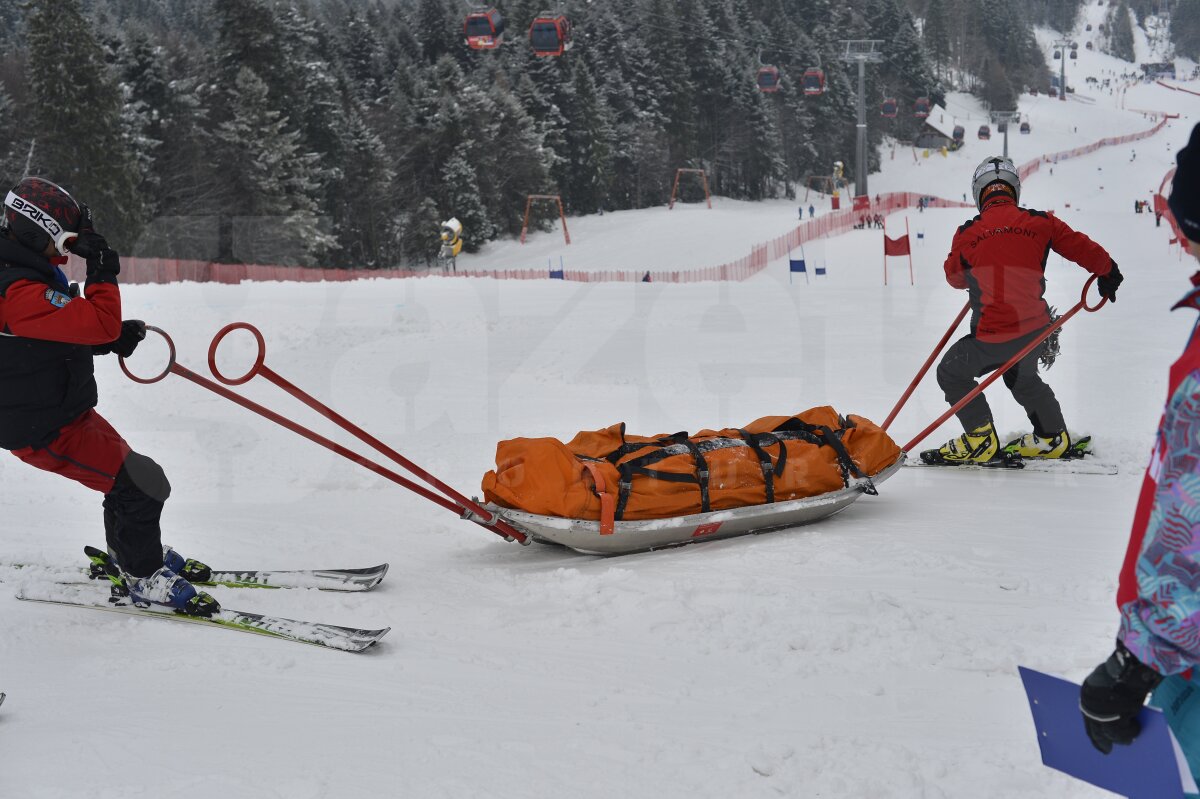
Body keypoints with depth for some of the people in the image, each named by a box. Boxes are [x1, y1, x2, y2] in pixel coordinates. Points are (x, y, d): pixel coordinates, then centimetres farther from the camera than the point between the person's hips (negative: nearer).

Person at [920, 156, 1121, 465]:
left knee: (952, 373, 16)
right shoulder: (1040, 222, 1)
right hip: (1037, 329, 5)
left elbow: (955, 277, 13)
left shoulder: (968, 234, -4)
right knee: (1022, 376, 33)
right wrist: (1108, 272, 30)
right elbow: (1081, 247, 10)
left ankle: (981, 442, 13)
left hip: (995, 335, -5)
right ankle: (1053, 437, 38)